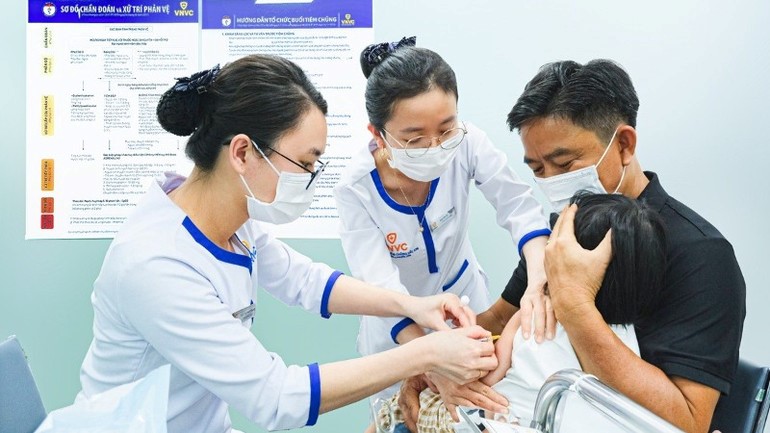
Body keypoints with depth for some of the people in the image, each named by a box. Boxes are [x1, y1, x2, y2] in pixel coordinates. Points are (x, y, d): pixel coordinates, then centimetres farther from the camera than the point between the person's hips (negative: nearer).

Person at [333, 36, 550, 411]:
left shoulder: (465, 143, -27)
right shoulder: (357, 188, -30)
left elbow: (519, 205, -27)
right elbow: (381, 289, -35)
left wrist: (538, 273, -48)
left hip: (464, 298, 2)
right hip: (397, 325, -2)